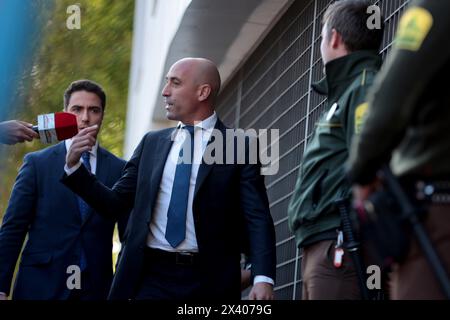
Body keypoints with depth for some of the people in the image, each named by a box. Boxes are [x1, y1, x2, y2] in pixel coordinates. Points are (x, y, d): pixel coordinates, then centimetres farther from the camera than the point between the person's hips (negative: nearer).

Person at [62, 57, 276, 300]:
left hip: (208, 281, -3)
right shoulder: (151, 143, 13)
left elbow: (257, 218, -6)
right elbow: (115, 203, 15)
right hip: (152, 277, 3)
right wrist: (74, 166, 1)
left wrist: (263, 278, -19)